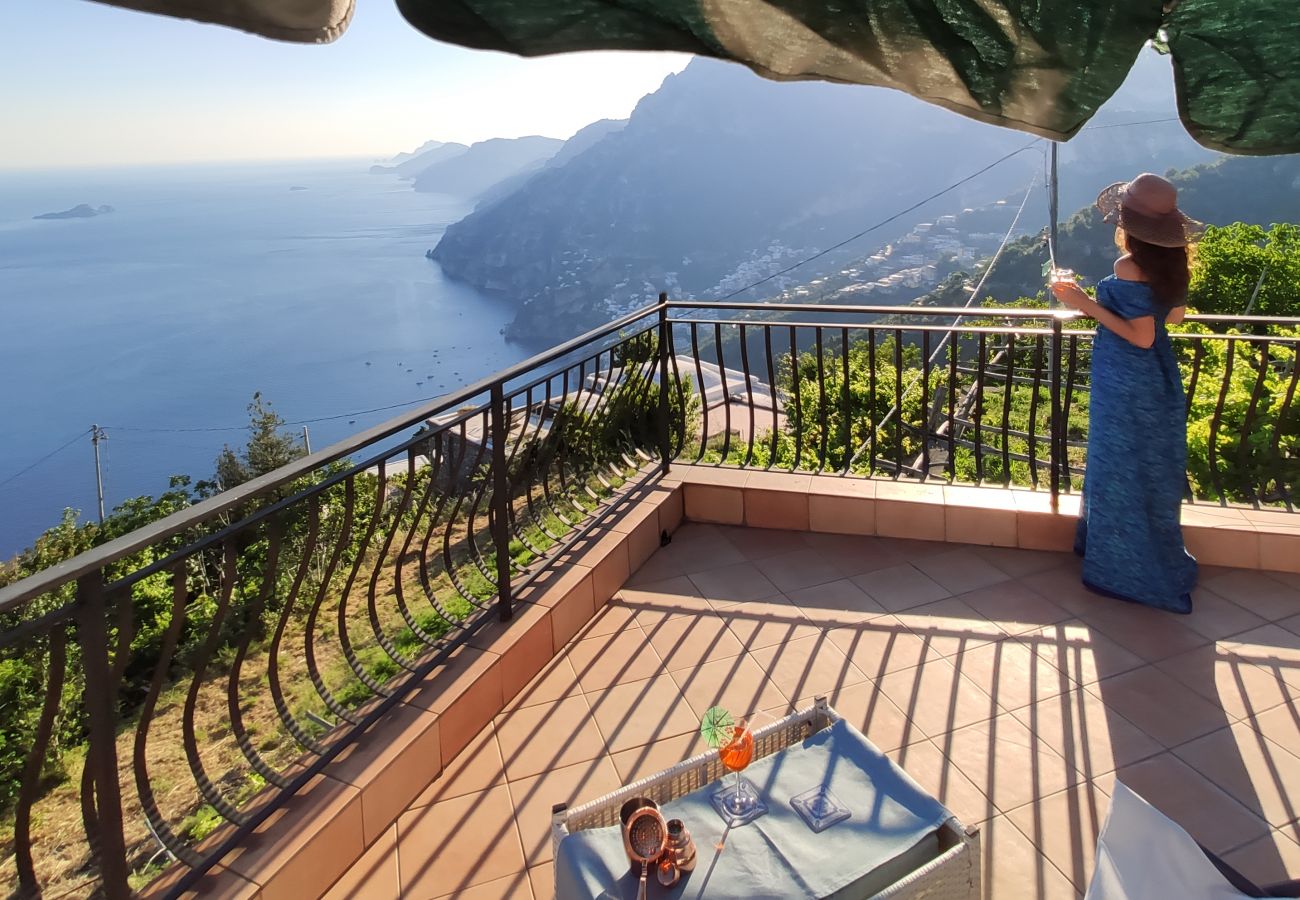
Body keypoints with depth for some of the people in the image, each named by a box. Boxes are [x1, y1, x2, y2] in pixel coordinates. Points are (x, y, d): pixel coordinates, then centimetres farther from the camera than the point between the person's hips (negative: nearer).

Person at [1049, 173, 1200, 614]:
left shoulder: (1128, 268, -23)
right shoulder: (1172, 261, 1)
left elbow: (1141, 337, -24)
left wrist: (1088, 305, -22)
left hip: (1125, 385, -8)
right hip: (1160, 380, 8)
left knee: (1121, 472, 5)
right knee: (1153, 471, 21)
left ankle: (1125, 571, 17)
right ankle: (1160, 561, 37)